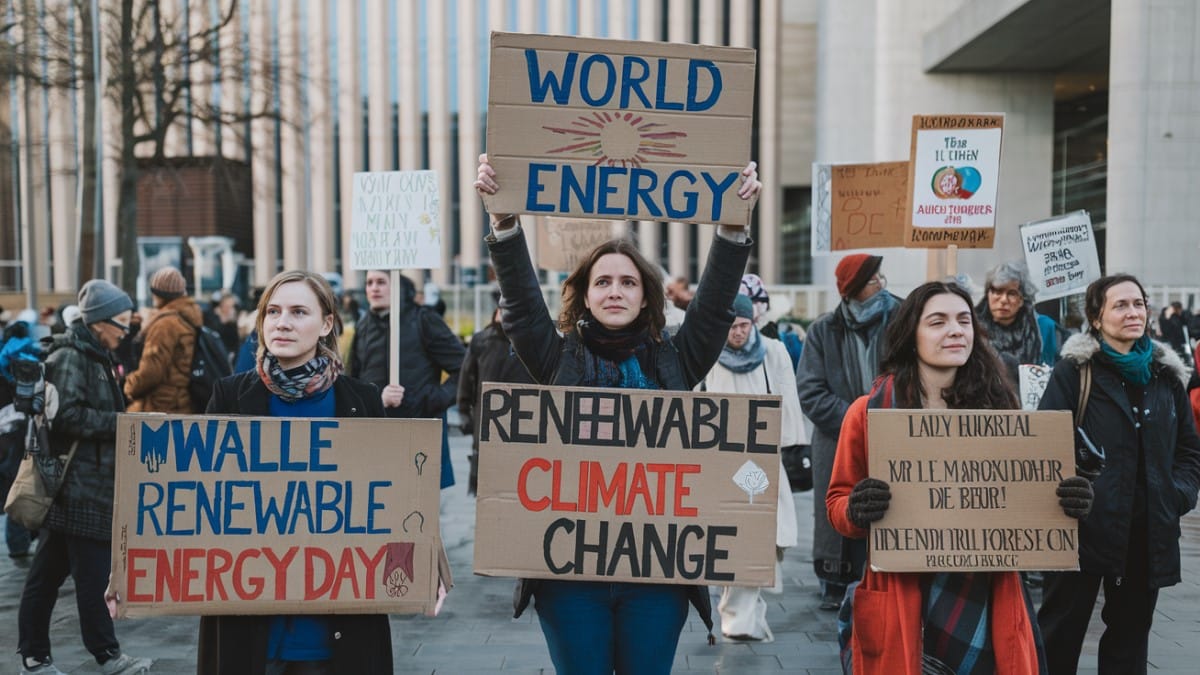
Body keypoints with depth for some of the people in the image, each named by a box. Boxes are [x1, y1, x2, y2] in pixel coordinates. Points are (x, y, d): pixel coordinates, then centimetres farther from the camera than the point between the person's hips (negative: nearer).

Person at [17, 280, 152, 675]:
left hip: (88, 480, 9)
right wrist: (123, 423, -19)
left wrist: (122, 423, 9)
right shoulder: (69, 356, -12)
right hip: (78, 482, -9)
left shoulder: (95, 356, 17)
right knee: (93, 571, -5)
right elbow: (67, 415, -21)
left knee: (49, 571, 12)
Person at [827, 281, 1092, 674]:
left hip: (988, 601, 3)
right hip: (902, 604, -2)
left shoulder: (997, 408, 5)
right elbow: (837, 504, 2)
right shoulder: (870, 411, -3)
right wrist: (856, 510, -21)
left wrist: (1066, 502, -9)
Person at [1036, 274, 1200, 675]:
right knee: (1062, 630, 4)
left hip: (1148, 530, 5)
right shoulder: (1074, 371, -4)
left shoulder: (1166, 374, 11)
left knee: (1131, 631, 16)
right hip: (1084, 524, -5)